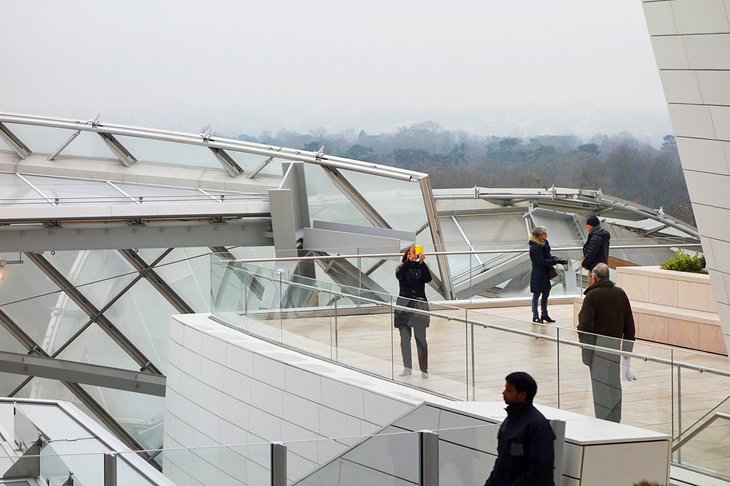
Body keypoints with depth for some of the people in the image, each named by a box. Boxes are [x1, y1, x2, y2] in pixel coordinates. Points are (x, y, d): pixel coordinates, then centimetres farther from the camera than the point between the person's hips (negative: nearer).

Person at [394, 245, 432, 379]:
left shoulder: (421, 268, 3)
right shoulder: (402, 268, 3)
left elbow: (428, 279, -16)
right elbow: (399, 275, -20)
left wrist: (421, 262, -27)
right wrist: (410, 261, -30)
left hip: (419, 305, -1)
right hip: (404, 306, 1)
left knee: (421, 339, -3)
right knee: (405, 338, 5)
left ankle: (424, 369, 2)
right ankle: (407, 367, 17)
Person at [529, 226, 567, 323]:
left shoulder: (544, 243, 7)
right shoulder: (535, 247, -20)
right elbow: (541, 261, -23)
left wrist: (555, 259, -6)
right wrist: (556, 261, -23)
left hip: (545, 274, 9)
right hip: (538, 274, -9)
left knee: (546, 293, 14)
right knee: (537, 294, 1)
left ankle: (544, 314, 24)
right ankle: (535, 316, 8)